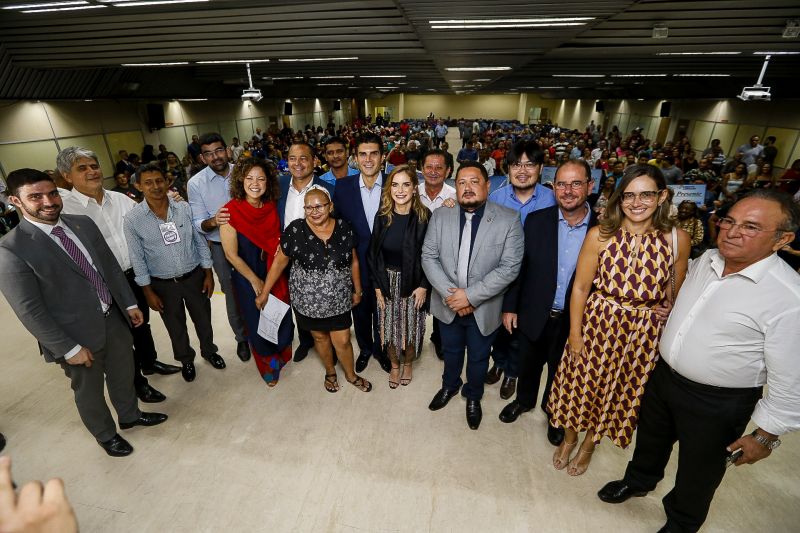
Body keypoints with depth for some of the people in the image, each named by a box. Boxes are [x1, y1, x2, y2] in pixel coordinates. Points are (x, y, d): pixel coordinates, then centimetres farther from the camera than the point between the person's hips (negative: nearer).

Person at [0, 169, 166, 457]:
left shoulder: (83, 223, -1)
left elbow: (112, 266, 7)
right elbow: (29, 311, -16)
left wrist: (130, 304, 8)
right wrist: (69, 349, -15)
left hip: (114, 319, 5)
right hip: (78, 335, -5)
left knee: (123, 375, 24)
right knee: (89, 392, 19)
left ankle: (130, 415, 50)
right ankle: (105, 435, 44)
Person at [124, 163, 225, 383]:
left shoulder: (184, 208, -9)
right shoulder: (133, 219, -12)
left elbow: (200, 242, -3)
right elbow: (137, 259, -6)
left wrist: (208, 274, -2)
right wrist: (148, 292, -4)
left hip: (194, 276, 1)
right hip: (163, 284, 0)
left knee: (203, 319, 18)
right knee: (176, 327, 18)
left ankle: (209, 350, 44)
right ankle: (186, 359, 43)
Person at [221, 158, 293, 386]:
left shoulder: (271, 207, -5)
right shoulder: (231, 211, -17)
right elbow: (231, 254, -14)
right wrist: (255, 281, -10)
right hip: (247, 278, -3)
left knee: (282, 318, 11)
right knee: (257, 322, 13)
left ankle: (281, 356, 43)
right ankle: (268, 364, 40)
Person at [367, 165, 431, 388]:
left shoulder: (425, 217, -12)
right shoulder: (382, 216, -5)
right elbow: (373, 254, 0)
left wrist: (424, 286, -11)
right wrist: (378, 286, -3)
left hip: (414, 283, -2)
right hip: (388, 283, 2)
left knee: (411, 328, 12)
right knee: (389, 328, 12)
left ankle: (407, 364, 41)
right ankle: (394, 365, 40)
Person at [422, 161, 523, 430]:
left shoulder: (509, 220, -15)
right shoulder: (440, 216, -6)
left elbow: (510, 267, -18)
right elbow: (428, 257, -7)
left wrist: (471, 295, -22)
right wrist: (449, 293, -18)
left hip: (484, 308, -2)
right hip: (448, 304, 2)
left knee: (478, 357, 20)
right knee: (451, 350, 25)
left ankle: (473, 396, 49)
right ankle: (449, 386, 54)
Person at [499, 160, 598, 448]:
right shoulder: (536, 220, -9)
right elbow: (518, 266, -5)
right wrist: (510, 306, -4)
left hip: (573, 319, 0)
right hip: (534, 314, 1)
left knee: (561, 370, 22)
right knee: (529, 363, 22)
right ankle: (524, 400, 52)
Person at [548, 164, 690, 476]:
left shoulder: (677, 240, -7)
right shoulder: (599, 235, -12)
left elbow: (675, 294, 4)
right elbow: (580, 287, -8)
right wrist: (575, 333, -7)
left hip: (645, 332, 1)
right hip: (597, 323, -1)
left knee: (618, 391, 19)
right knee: (581, 382, 15)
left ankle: (589, 444, 47)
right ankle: (569, 437, 45)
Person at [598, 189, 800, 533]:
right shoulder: (706, 260, -7)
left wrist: (766, 436, -11)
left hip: (717, 402, -5)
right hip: (664, 376, 5)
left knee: (698, 471, 21)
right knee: (651, 439, 28)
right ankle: (639, 480, 57)